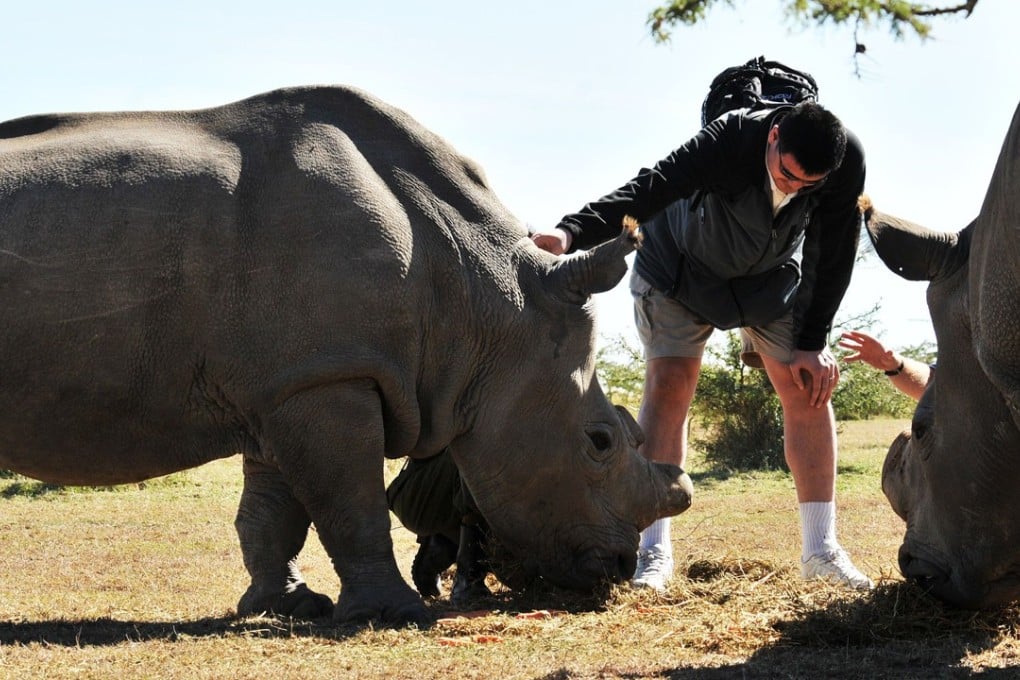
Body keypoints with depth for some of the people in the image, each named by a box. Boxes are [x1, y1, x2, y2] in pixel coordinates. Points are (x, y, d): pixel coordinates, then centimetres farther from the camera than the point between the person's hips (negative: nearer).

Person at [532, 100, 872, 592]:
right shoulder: (732, 139, -38)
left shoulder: (847, 161, -28)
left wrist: (812, 342, -16)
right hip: (684, 266, -3)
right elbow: (650, 189, -50)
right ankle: (654, 550, -14)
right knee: (668, 384, -15)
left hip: (773, 271, 3)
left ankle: (821, 549, 1)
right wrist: (572, 232, -64)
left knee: (809, 389, -6)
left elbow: (832, 257, -16)